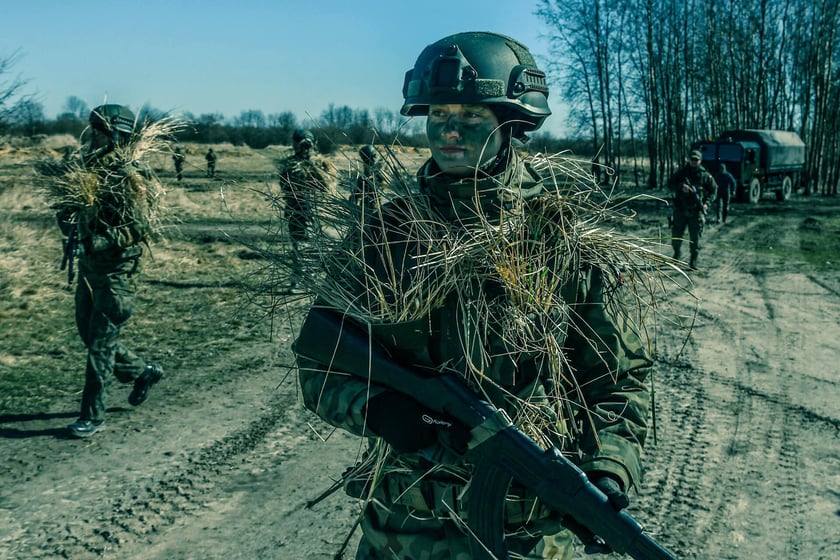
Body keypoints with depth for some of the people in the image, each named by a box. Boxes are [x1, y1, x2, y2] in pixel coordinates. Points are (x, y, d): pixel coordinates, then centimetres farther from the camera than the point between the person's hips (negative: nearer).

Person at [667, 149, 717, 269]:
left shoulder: (705, 175, 3)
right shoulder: (681, 172, 4)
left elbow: (713, 190, 11)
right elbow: (670, 184, -4)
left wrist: (707, 203, -4)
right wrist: (681, 186, -22)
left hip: (696, 211, -1)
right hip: (680, 210, 1)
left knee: (695, 238, -3)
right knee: (676, 236, 7)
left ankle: (693, 262, 5)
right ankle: (677, 254, 34)